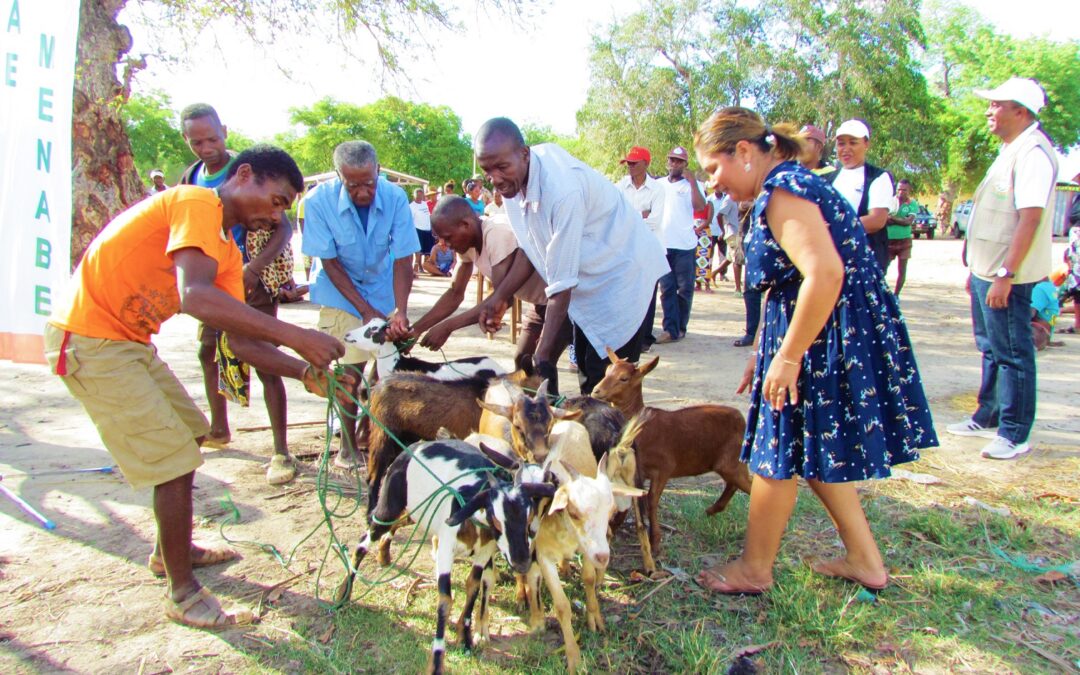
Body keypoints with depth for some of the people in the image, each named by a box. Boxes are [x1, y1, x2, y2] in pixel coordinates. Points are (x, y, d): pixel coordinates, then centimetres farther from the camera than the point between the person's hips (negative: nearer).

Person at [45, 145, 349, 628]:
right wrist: (293, 334, -36)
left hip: (130, 342, 10)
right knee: (174, 461, -8)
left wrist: (308, 372, -7)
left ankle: (170, 550, 38)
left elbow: (241, 341, 5)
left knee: (188, 434, 20)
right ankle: (183, 594, 8)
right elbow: (195, 297, -36)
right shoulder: (197, 203, -19)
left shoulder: (228, 253, 9)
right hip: (88, 341, -10)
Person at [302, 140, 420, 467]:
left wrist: (400, 312, -32)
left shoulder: (395, 197, -22)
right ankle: (348, 443, 7)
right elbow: (329, 262, -18)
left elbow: (403, 259, -20)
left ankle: (370, 426, 20)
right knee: (350, 366, -9)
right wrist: (366, 310, -22)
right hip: (341, 292, -2)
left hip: (383, 288, 2)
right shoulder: (320, 201, -24)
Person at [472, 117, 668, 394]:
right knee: (585, 369, 14)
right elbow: (532, 248, 4)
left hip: (622, 270, -8)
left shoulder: (562, 188, -33)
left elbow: (562, 284, -31)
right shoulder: (513, 179, -8)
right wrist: (500, 296, -6)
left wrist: (542, 356, -30)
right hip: (587, 277, 8)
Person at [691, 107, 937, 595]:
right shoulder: (788, 185, 15)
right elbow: (783, 285, 19)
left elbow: (825, 273, -30)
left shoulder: (782, 191, -17)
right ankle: (865, 560, 30)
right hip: (846, 334, 10)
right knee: (814, 453, 19)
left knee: (781, 453, 3)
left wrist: (787, 356, -25)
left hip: (828, 337, -10)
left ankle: (754, 569, 19)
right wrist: (764, 352, 21)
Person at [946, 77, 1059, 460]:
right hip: (986, 270, 10)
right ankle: (988, 418, 30)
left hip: (1006, 275, -10)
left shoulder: (1033, 152, -16)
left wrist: (1005, 275, -26)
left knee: (1012, 353, -2)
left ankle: (1015, 434, 7)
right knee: (991, 348, 18)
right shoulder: (1010, 150, 16)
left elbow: (1030, 217, -24)